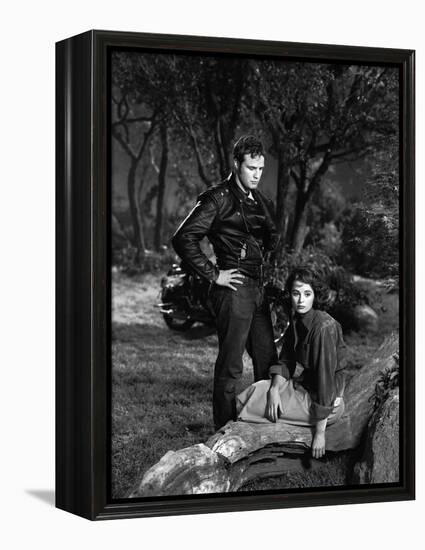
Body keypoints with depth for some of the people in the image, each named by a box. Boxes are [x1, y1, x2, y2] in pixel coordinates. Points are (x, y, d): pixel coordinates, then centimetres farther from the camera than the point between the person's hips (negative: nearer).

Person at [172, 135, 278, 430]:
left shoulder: (262, 202, 16)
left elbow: (272, 240, 33)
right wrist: (213, 274, -14)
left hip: (257, 289, 8)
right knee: (230, 366, -4)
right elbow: (184, 239, -14)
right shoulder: (218, 198, -8)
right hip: (234, 289, -8)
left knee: (268, 360, 12)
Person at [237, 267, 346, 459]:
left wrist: (320, 432, -23)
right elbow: (284, 362, 8)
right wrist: (274, 389, -13)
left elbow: (325, 378, -24)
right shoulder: (296, 321, 3)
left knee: (253, 405, -10)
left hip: (327, 400, -8)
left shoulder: (324, 327, -24)